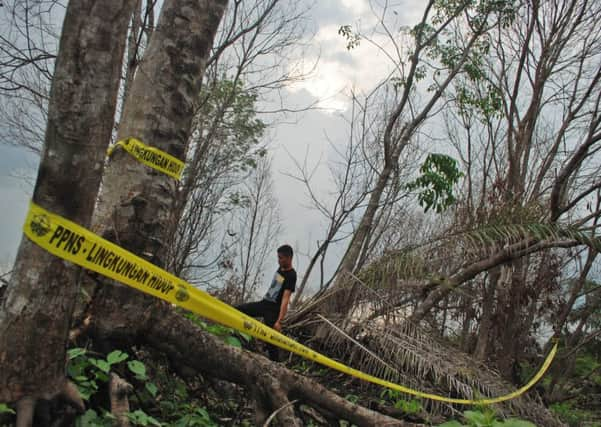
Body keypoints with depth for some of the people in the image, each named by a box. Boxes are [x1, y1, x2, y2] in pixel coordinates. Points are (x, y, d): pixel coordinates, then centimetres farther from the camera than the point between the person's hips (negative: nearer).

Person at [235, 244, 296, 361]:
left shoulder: (291, 276, -19)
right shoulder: (281, 268, 7)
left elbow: (285, 299, -26)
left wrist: (279, 321, -31)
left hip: (273, 309, -9)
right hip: (263, 303, 9)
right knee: (236, 310, 4)